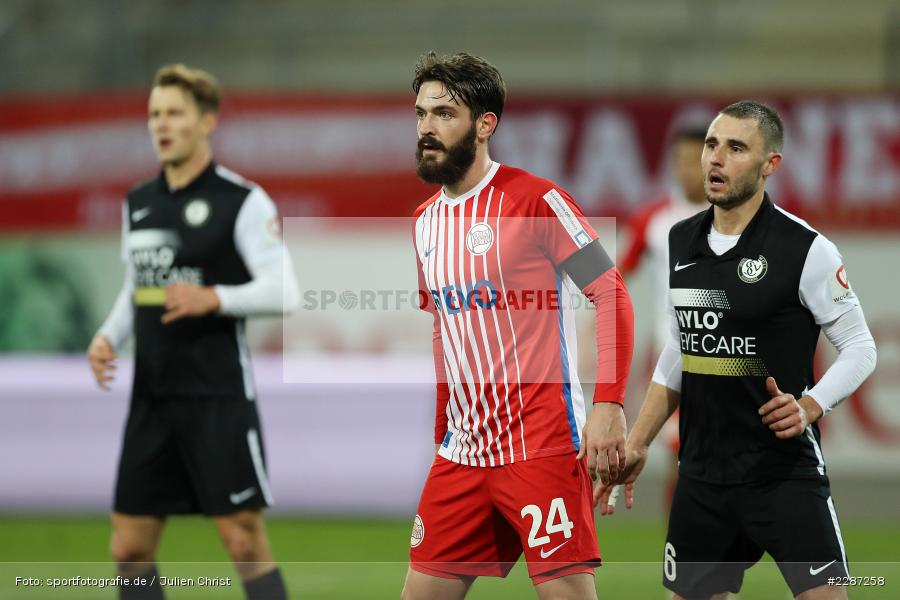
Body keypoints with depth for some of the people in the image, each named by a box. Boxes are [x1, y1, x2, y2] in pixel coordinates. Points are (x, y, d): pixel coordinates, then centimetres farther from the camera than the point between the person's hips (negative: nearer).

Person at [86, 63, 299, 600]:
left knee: (244, 542, -7)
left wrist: (213, 298, -26)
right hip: (152, 398, 6)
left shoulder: (243, 201, -6)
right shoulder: (138, 204, 14)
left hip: (218, 397, -6)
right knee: (130, 547, 5)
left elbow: (283, 292, -11)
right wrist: (108, 338, 5)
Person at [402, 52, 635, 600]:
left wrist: (608, 406, -20)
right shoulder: (425, 221, 13)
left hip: (541, 447, -7)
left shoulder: (534, 199, -9)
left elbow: (612, 294, -11)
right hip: (461, 452, 7)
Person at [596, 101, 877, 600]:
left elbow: (859, 346, -5)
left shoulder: (805, 249, -10)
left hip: (785, 471, -5)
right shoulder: (681, 242, 8)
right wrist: (636, 446, 17)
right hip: (701, 477, 6)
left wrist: (809, 407, -21)